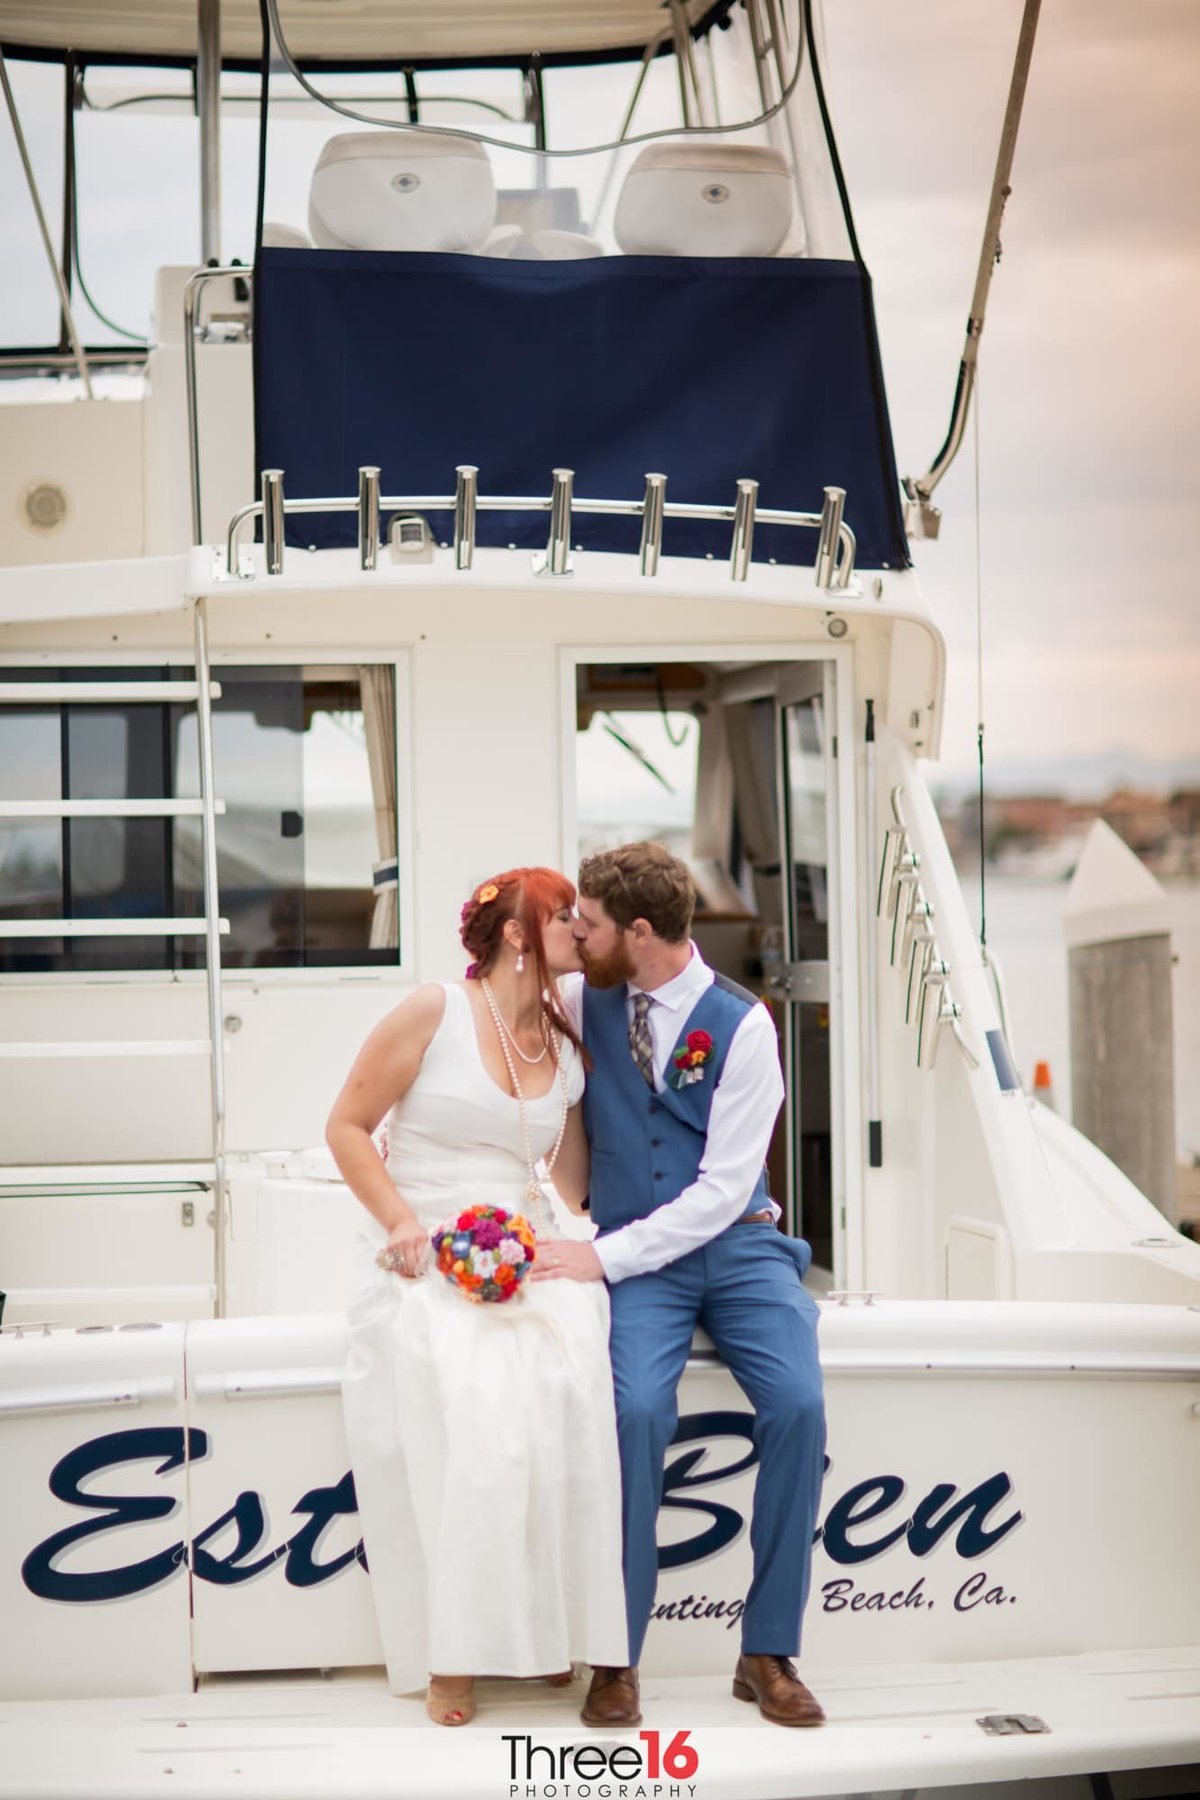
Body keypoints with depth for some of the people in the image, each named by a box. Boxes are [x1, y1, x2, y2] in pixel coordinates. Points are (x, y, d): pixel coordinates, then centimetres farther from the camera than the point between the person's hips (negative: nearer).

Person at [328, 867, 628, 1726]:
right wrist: (402, 1222, -11)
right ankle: (450, 1651, -18)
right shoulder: (435, 1013, -1)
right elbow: (348, 1125, 0)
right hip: (425, 1259, -4)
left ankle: (552, 1626, -14)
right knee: (461, 1400, -30)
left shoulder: (566, 1048, 14)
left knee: (572, 1372, -27)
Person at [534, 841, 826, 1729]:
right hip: (637, 1259, 1)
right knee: (637, 1410, -28)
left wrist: (604, 1257, -17)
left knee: (798, 1405, -24)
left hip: (737, 1243, -1)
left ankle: (768, 1653, -10)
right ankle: (617, 1657, -17)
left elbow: (723, 1188, -11)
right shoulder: (585, 1005, 4)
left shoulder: (741, 1024, -7)